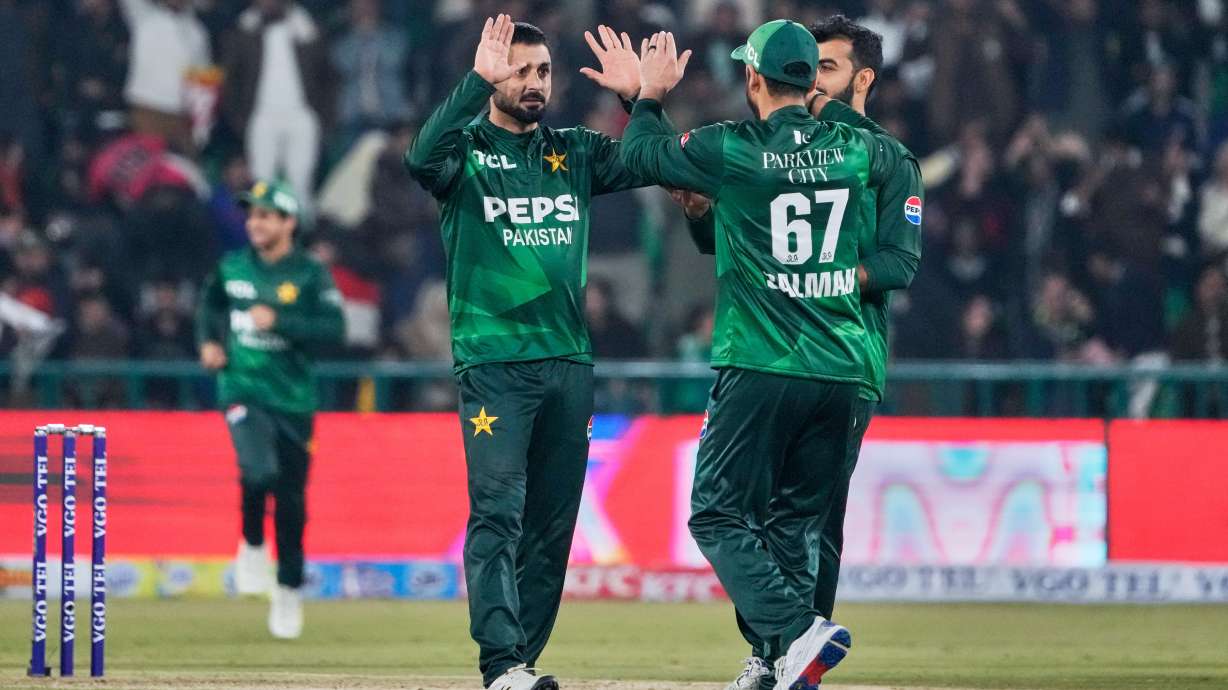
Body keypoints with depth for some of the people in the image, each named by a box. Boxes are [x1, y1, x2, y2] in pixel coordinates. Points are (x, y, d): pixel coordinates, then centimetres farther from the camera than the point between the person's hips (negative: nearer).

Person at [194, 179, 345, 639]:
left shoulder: (310, 275, -6)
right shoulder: (233, 267, 4)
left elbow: (334, 330, -16)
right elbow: (210, 302, 25)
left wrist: (277, 321, -23)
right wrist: (208, 341, 8)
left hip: (292, 399, 0)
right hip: (242, 389, 0)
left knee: (290, 499, 6)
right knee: (259, 470, -27)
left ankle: (290, 590, 24)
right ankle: (252, 545, 1)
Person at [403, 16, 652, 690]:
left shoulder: (574, 152, 14)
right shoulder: (466, 149, 0)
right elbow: (422, 158, -22)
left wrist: (635, 98, -12)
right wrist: (477, 80, -29)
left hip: (568, 361, 5)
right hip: (492, 362, -5)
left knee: (553, 522, 5)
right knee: (497, 514, -14)